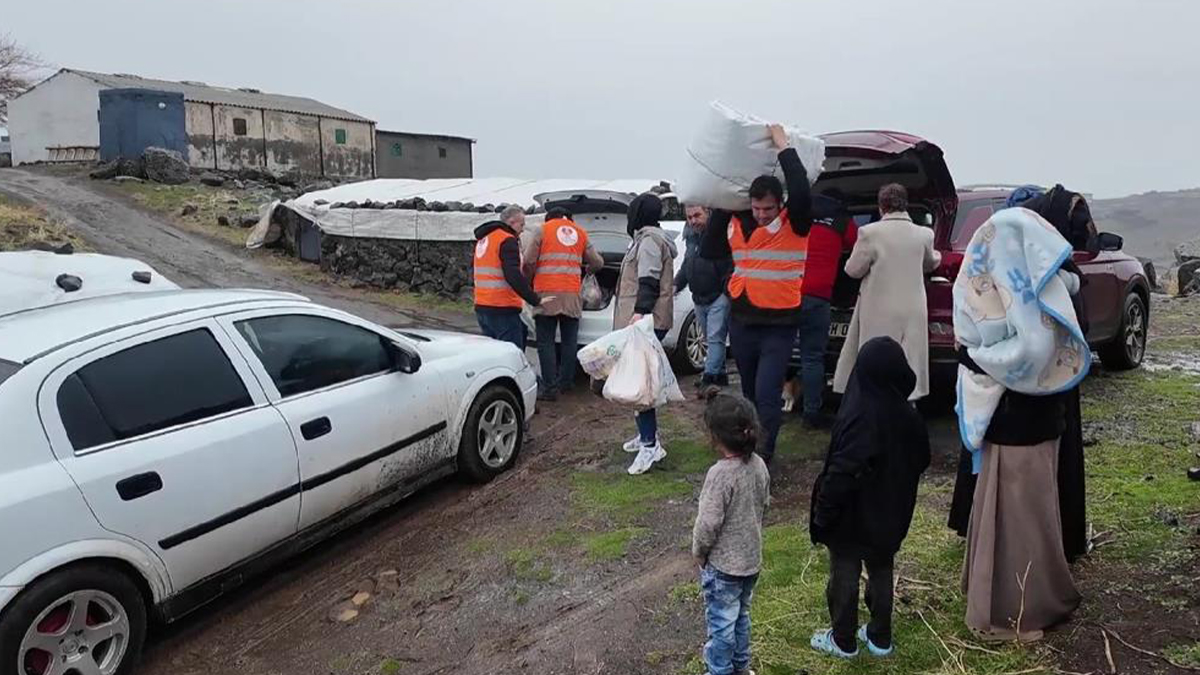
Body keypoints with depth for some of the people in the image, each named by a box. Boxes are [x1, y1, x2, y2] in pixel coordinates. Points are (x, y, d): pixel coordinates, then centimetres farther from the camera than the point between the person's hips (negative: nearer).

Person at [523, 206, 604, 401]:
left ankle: (550, 388, -4)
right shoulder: (580, 233, 16)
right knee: (569, 342, 13)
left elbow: (528, 261, -5)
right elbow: (597, 263, 17)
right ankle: (565, 382, 19)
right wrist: (587, 270, 38)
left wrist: (529, 279, 14)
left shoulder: (542, 230, 5)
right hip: (572, 294, 3)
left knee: (546, 343, 0)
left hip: (546, 293, -3)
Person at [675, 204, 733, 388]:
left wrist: (727, 289, -25)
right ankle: (720, 375, 25)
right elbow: (686, 267, 24)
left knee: (715, 338, -10)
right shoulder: (691, 237, 13)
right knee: (710, 339, 15)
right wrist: (676, 285, 12)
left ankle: (710, 376, -12)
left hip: (719, 297, -9)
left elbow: (732, 266, -18)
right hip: (699, 298, 9)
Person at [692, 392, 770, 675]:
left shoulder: (720, 474, -29)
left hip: (722, 564, -7)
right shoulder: (759, 465, -7)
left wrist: (698, 553, -7)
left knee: (721, 623, 11)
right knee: (741, 616, 25)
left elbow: (708, 524, -24)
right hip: (751, 558, 8)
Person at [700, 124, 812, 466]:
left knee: (767, 394, -11)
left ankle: (763, 458, -5)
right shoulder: (737, 224, 5)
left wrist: (783, 147, -18)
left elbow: (802, 192, -27)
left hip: (779, 326, -5)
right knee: (750, 393, 18)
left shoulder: (794, 224, -9)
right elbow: (709, 252, 8)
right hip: (741, 322, 5)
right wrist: (720, 209, 1)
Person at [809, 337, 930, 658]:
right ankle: (880, 638, 32)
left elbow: (841, 474, -27)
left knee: (844, 575, 10)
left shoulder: (858, 419, -28)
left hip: (853, 516, -6)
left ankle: (843, 640, 24)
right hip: (890, 516, 6)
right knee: (881, 572, 20)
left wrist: (822, 514, -17)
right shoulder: (908, 418, -9)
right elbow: (920, 462, 7)